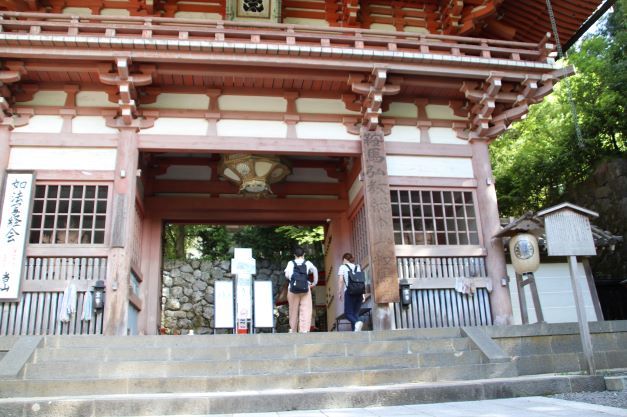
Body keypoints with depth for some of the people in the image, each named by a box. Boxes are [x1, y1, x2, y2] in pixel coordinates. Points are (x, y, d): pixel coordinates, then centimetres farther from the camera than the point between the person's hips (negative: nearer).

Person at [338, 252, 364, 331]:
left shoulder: (342, 267, 9)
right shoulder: (357, 267, 19)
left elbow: (341, 280, -2)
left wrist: (340, 293, 2)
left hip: (349, 292, -4)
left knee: (348, 313, -2)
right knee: (356, 313, 9)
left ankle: (357, 322, -31)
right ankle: (355, 330, -4)